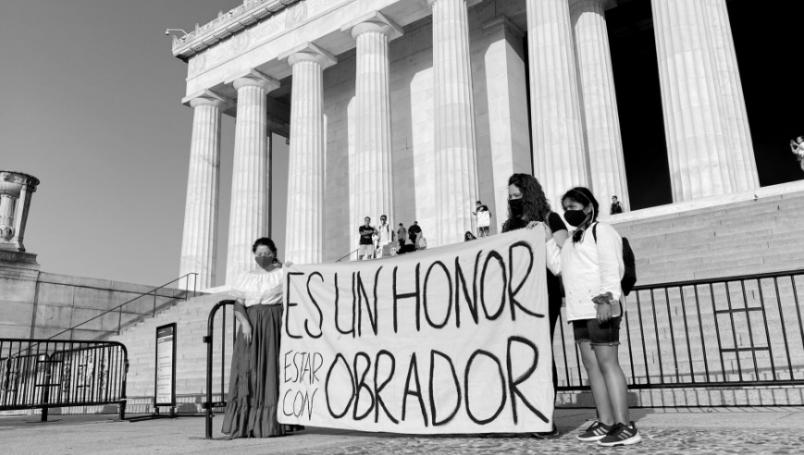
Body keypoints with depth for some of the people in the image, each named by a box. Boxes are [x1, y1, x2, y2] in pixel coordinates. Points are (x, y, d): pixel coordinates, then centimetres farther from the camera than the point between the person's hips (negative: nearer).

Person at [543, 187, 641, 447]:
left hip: (600, 308, -9)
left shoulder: (601, 231, -2)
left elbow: (611, 268, -12)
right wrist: (548, 239, 13)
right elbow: (557, 266, 17)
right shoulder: (573, 240, 23)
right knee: (591, 365, 7)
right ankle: (605, 422, 12)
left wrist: (608, 298, -23)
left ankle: (625, 426, -8)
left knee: (607, 363, -11)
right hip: (580, 310, 9)